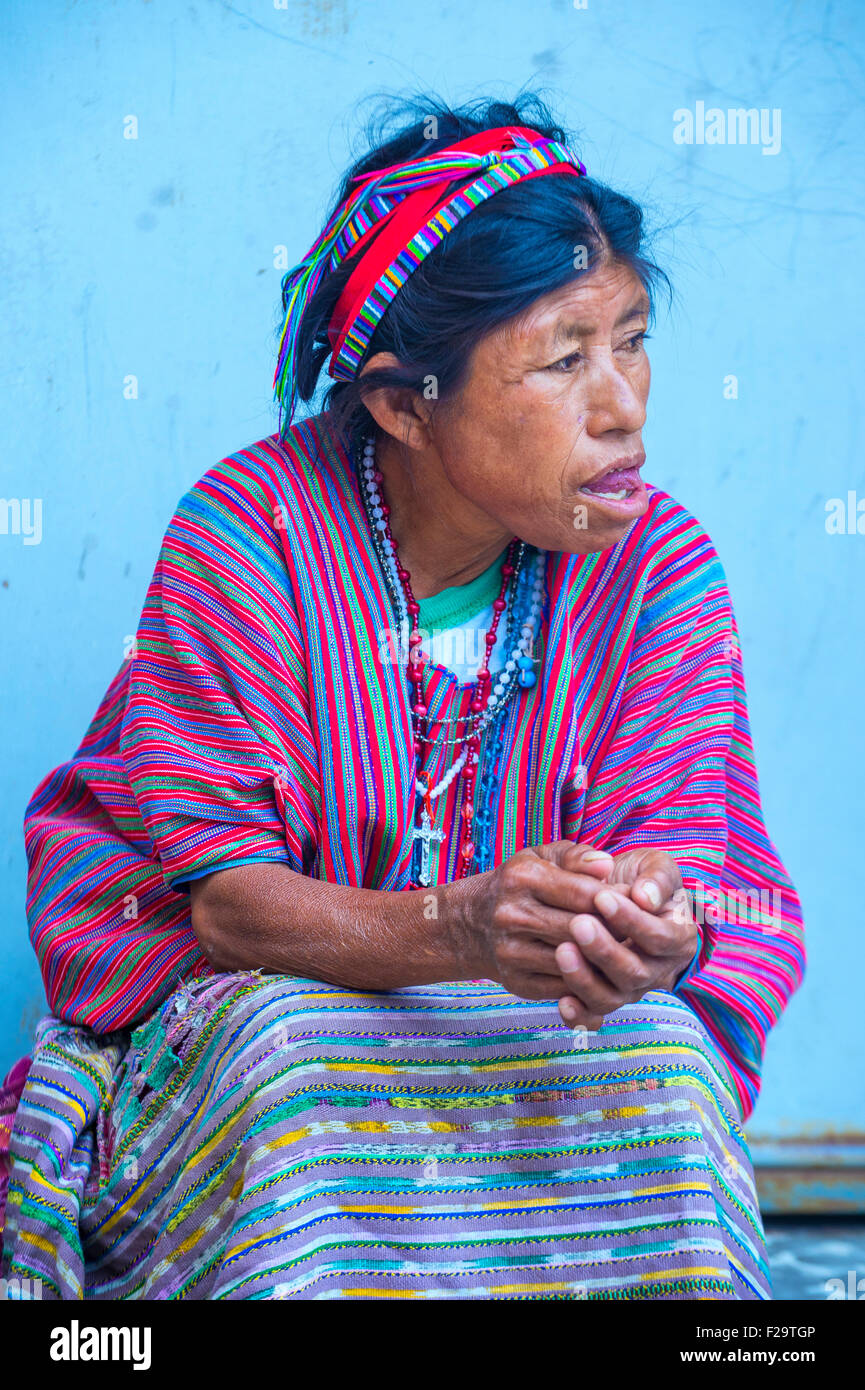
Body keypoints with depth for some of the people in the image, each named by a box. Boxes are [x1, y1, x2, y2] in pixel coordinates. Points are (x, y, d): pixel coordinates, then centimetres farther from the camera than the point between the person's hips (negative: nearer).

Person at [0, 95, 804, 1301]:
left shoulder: (659, 568, -10)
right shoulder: (246, 534, -18)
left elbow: (683, 851, -15)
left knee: (659, 1061, -28)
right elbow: (225, 897, -21)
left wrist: (657, 934, -43)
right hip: (237, 1001, -2)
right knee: (287, 1066, -34)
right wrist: (456, 928, -41)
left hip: (550, 1020, 2)